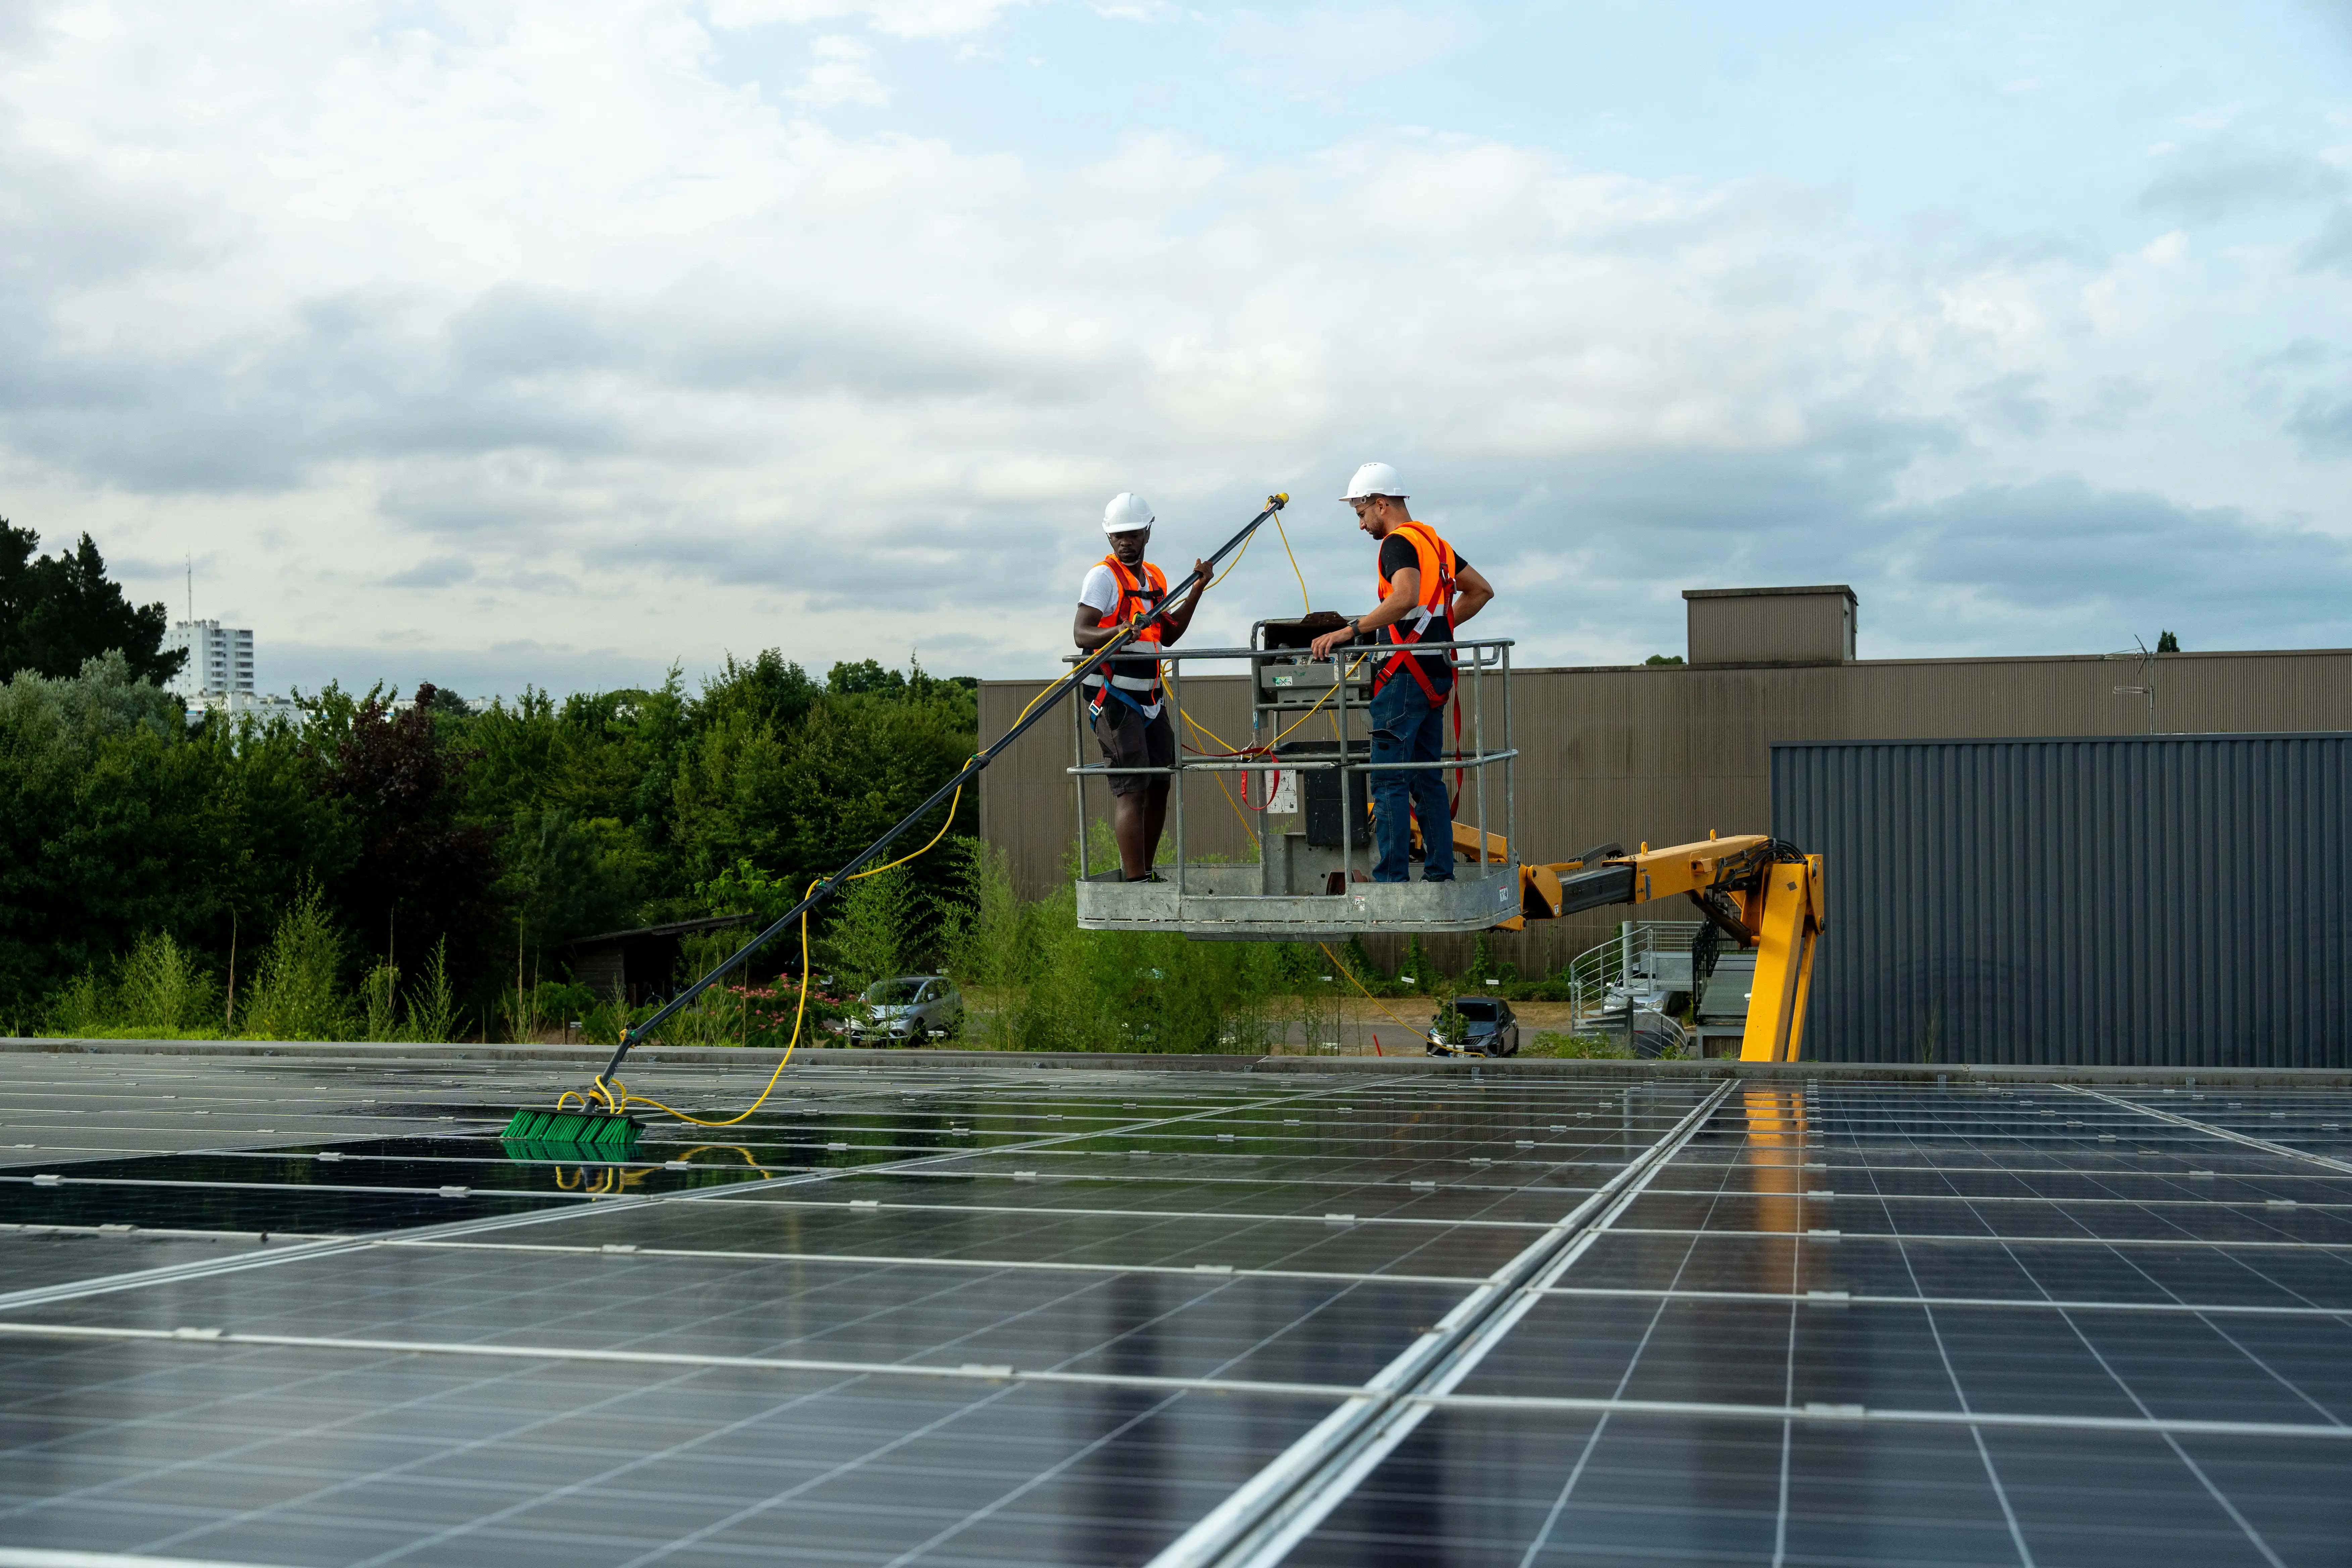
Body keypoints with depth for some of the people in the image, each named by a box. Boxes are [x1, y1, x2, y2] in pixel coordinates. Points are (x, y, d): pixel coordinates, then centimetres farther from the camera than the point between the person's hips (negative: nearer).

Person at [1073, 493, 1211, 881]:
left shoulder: (1155, 578, 15)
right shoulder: (1104, 575, -8)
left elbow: (1169, 634, 20)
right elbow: (1080, 633, -17)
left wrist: (1196, 591, 13)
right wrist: (1118, 631, -36)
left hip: (1150, 698, 8)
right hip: (1113, 696, -8)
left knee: (1159, 785, 11)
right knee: (1132, 789, -13)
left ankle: (1142, 871, 23)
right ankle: (1135, 882, -15)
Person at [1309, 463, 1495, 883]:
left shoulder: (1399, 542, -10)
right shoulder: (1434, 541, 18)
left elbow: (1406, 597, -29)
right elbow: (1481, 590, 25)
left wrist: (1351, 629, -29)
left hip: (1406, 675, -9)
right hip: (1436, 675, 9)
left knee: (1389, 781, -8)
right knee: (1427, 778, 12)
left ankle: (1392, 878, -10)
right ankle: (1440, 875, 12)